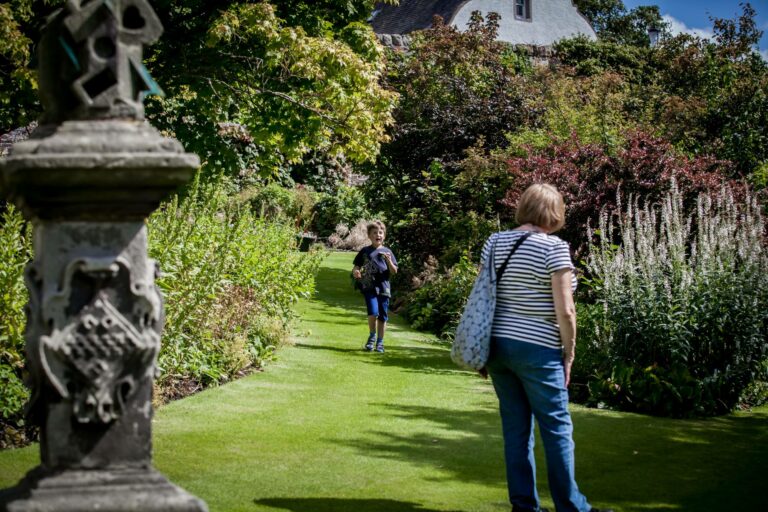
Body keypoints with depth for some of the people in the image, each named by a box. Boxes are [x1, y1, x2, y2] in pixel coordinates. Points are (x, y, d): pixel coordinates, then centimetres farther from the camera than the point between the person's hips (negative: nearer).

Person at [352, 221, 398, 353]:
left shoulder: (387, 252, 8)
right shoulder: (365, 251, 6)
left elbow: (394, 271, 6)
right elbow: (356, 267, 11)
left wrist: (389, 260, -12)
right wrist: (355, 272, -12)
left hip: (383, 287, 2)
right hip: (369, 287, -2)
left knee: (382, 317, 4)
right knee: (373, 313, -18)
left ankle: (380, 342, 18)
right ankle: (372, 337, 6)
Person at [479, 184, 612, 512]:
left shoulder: (495, 242, 6)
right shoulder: (555, 248, -11)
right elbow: (564, 310, -14)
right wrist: (569, 353, -2)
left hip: (498, 345, 6)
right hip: (537, 350, -6)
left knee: (516, 428, 10)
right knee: (557, 428, 4)